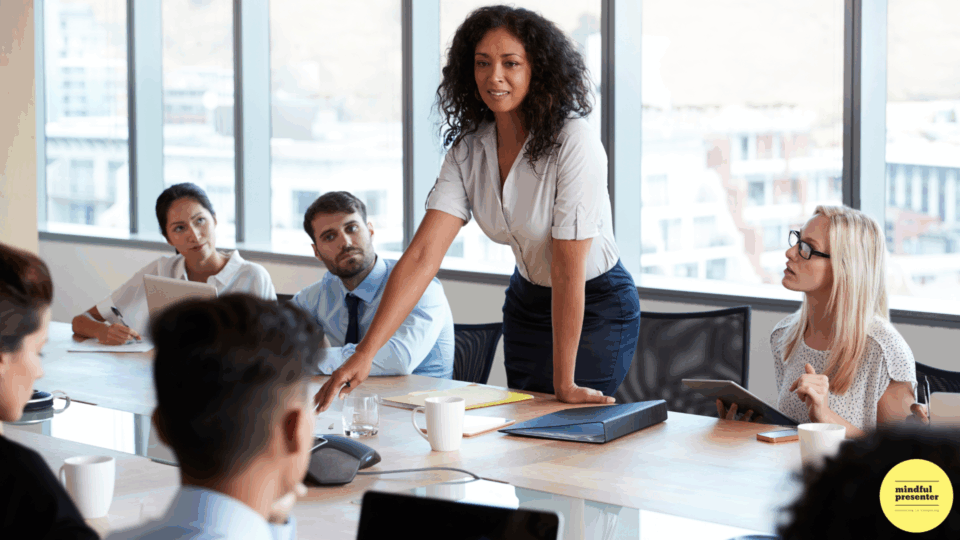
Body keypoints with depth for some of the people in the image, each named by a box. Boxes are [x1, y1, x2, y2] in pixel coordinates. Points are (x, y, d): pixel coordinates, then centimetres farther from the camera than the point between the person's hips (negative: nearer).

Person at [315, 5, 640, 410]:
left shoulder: (574, 142, -27)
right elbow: (423, 254, -18)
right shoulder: (468, 149, -10)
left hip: (597, 305, -6)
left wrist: (565, 384, -25)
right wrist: (365, 352, -28)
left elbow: (569, 269, -27)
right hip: (528, 300, 6)